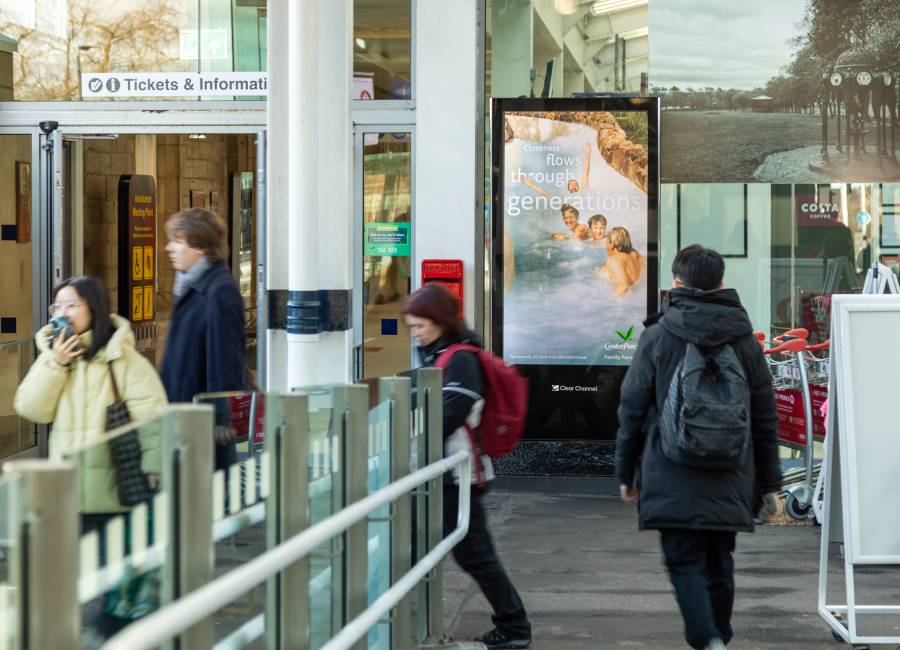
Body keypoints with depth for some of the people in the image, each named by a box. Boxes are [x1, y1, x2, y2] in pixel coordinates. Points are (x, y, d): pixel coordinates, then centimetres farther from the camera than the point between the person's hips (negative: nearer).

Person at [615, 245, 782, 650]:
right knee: (719, 564, 16)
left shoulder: (658, 336, -3)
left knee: (685, 563, -2)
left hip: (673, 480, -3)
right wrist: (769, 481, 16)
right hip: (730, 481, 3)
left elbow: (632, 409, -1)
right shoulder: (745, 339, 6)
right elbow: (765, 416, 9)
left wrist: (625, 472, 9)